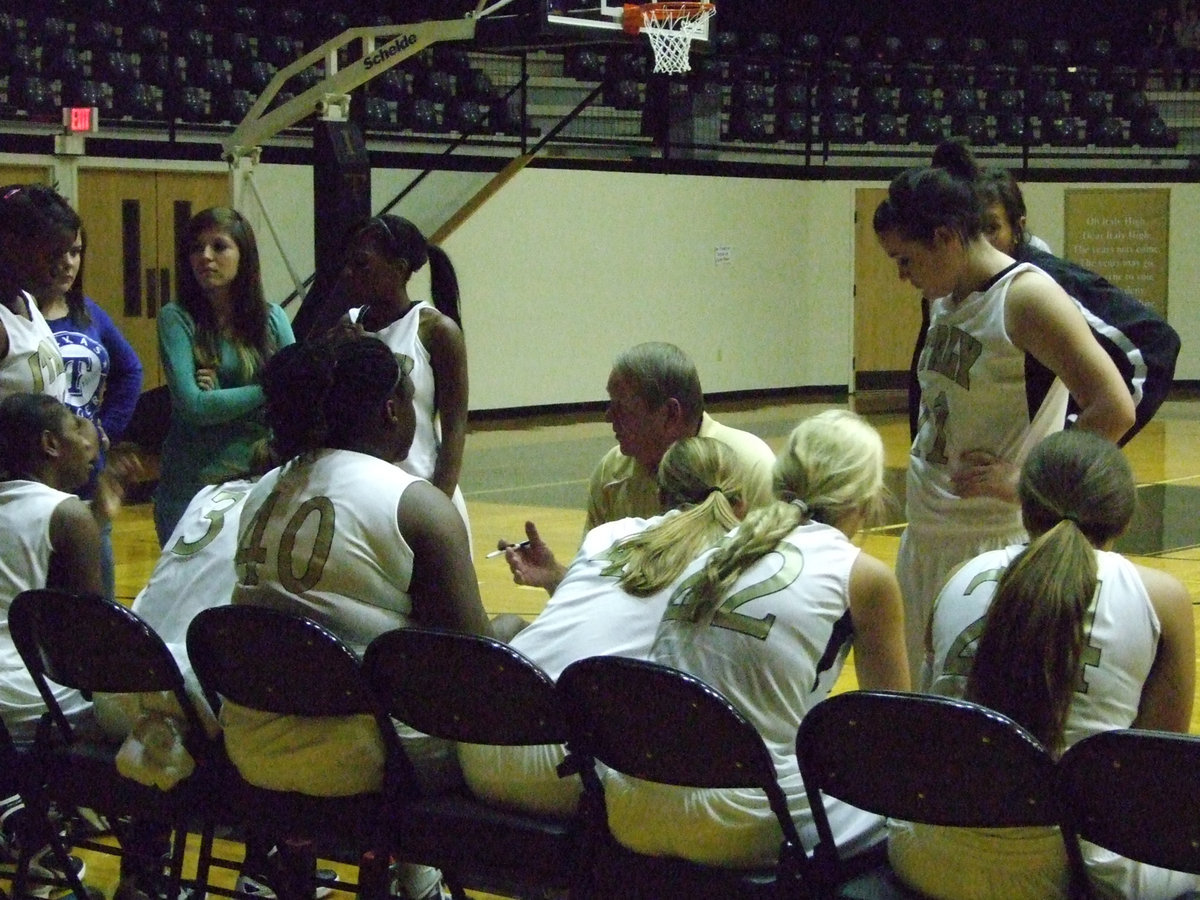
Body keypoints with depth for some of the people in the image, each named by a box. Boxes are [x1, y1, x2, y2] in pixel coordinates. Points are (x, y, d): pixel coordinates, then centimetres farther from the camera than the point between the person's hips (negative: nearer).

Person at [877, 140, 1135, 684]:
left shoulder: (1028, 297, -15)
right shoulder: (945, 299, 10)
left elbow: (1115, 410, -22)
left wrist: (1021, 481, -20)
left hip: (997, 544, -9)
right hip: (926, 533, 9)